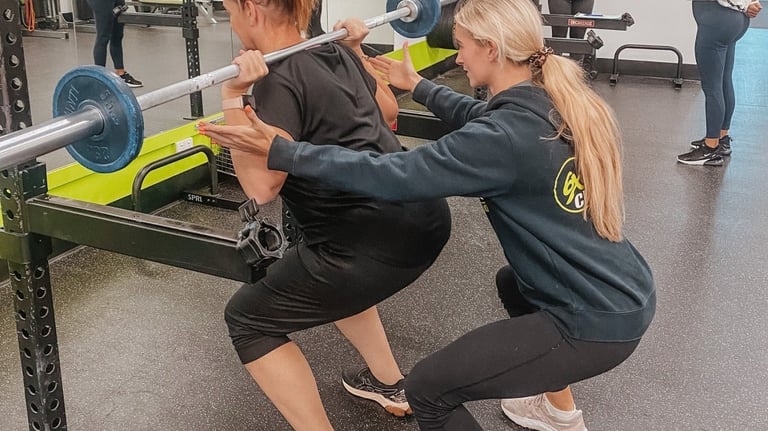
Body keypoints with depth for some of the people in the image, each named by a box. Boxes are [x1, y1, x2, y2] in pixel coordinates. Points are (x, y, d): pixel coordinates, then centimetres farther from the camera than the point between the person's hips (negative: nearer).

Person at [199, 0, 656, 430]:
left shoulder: (507, 139, -23)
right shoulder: (556, 103, 3)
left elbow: (394, 176, -23)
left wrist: (281, 150, -18)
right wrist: (419, 86, 35)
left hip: (599, 321, -9)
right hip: (626, 293, 9)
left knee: (428, 388, -3)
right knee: (515, 283, 39)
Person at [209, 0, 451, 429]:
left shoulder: (281, 81, -11)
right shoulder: (337, 55, 13)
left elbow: (262, 186, -20)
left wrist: (233, 99, -20)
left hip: (380, 240, -9)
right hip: (426, 216, 9)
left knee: (248, 319, 8)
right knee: (333, 274, 38)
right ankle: (392, 386, 44)